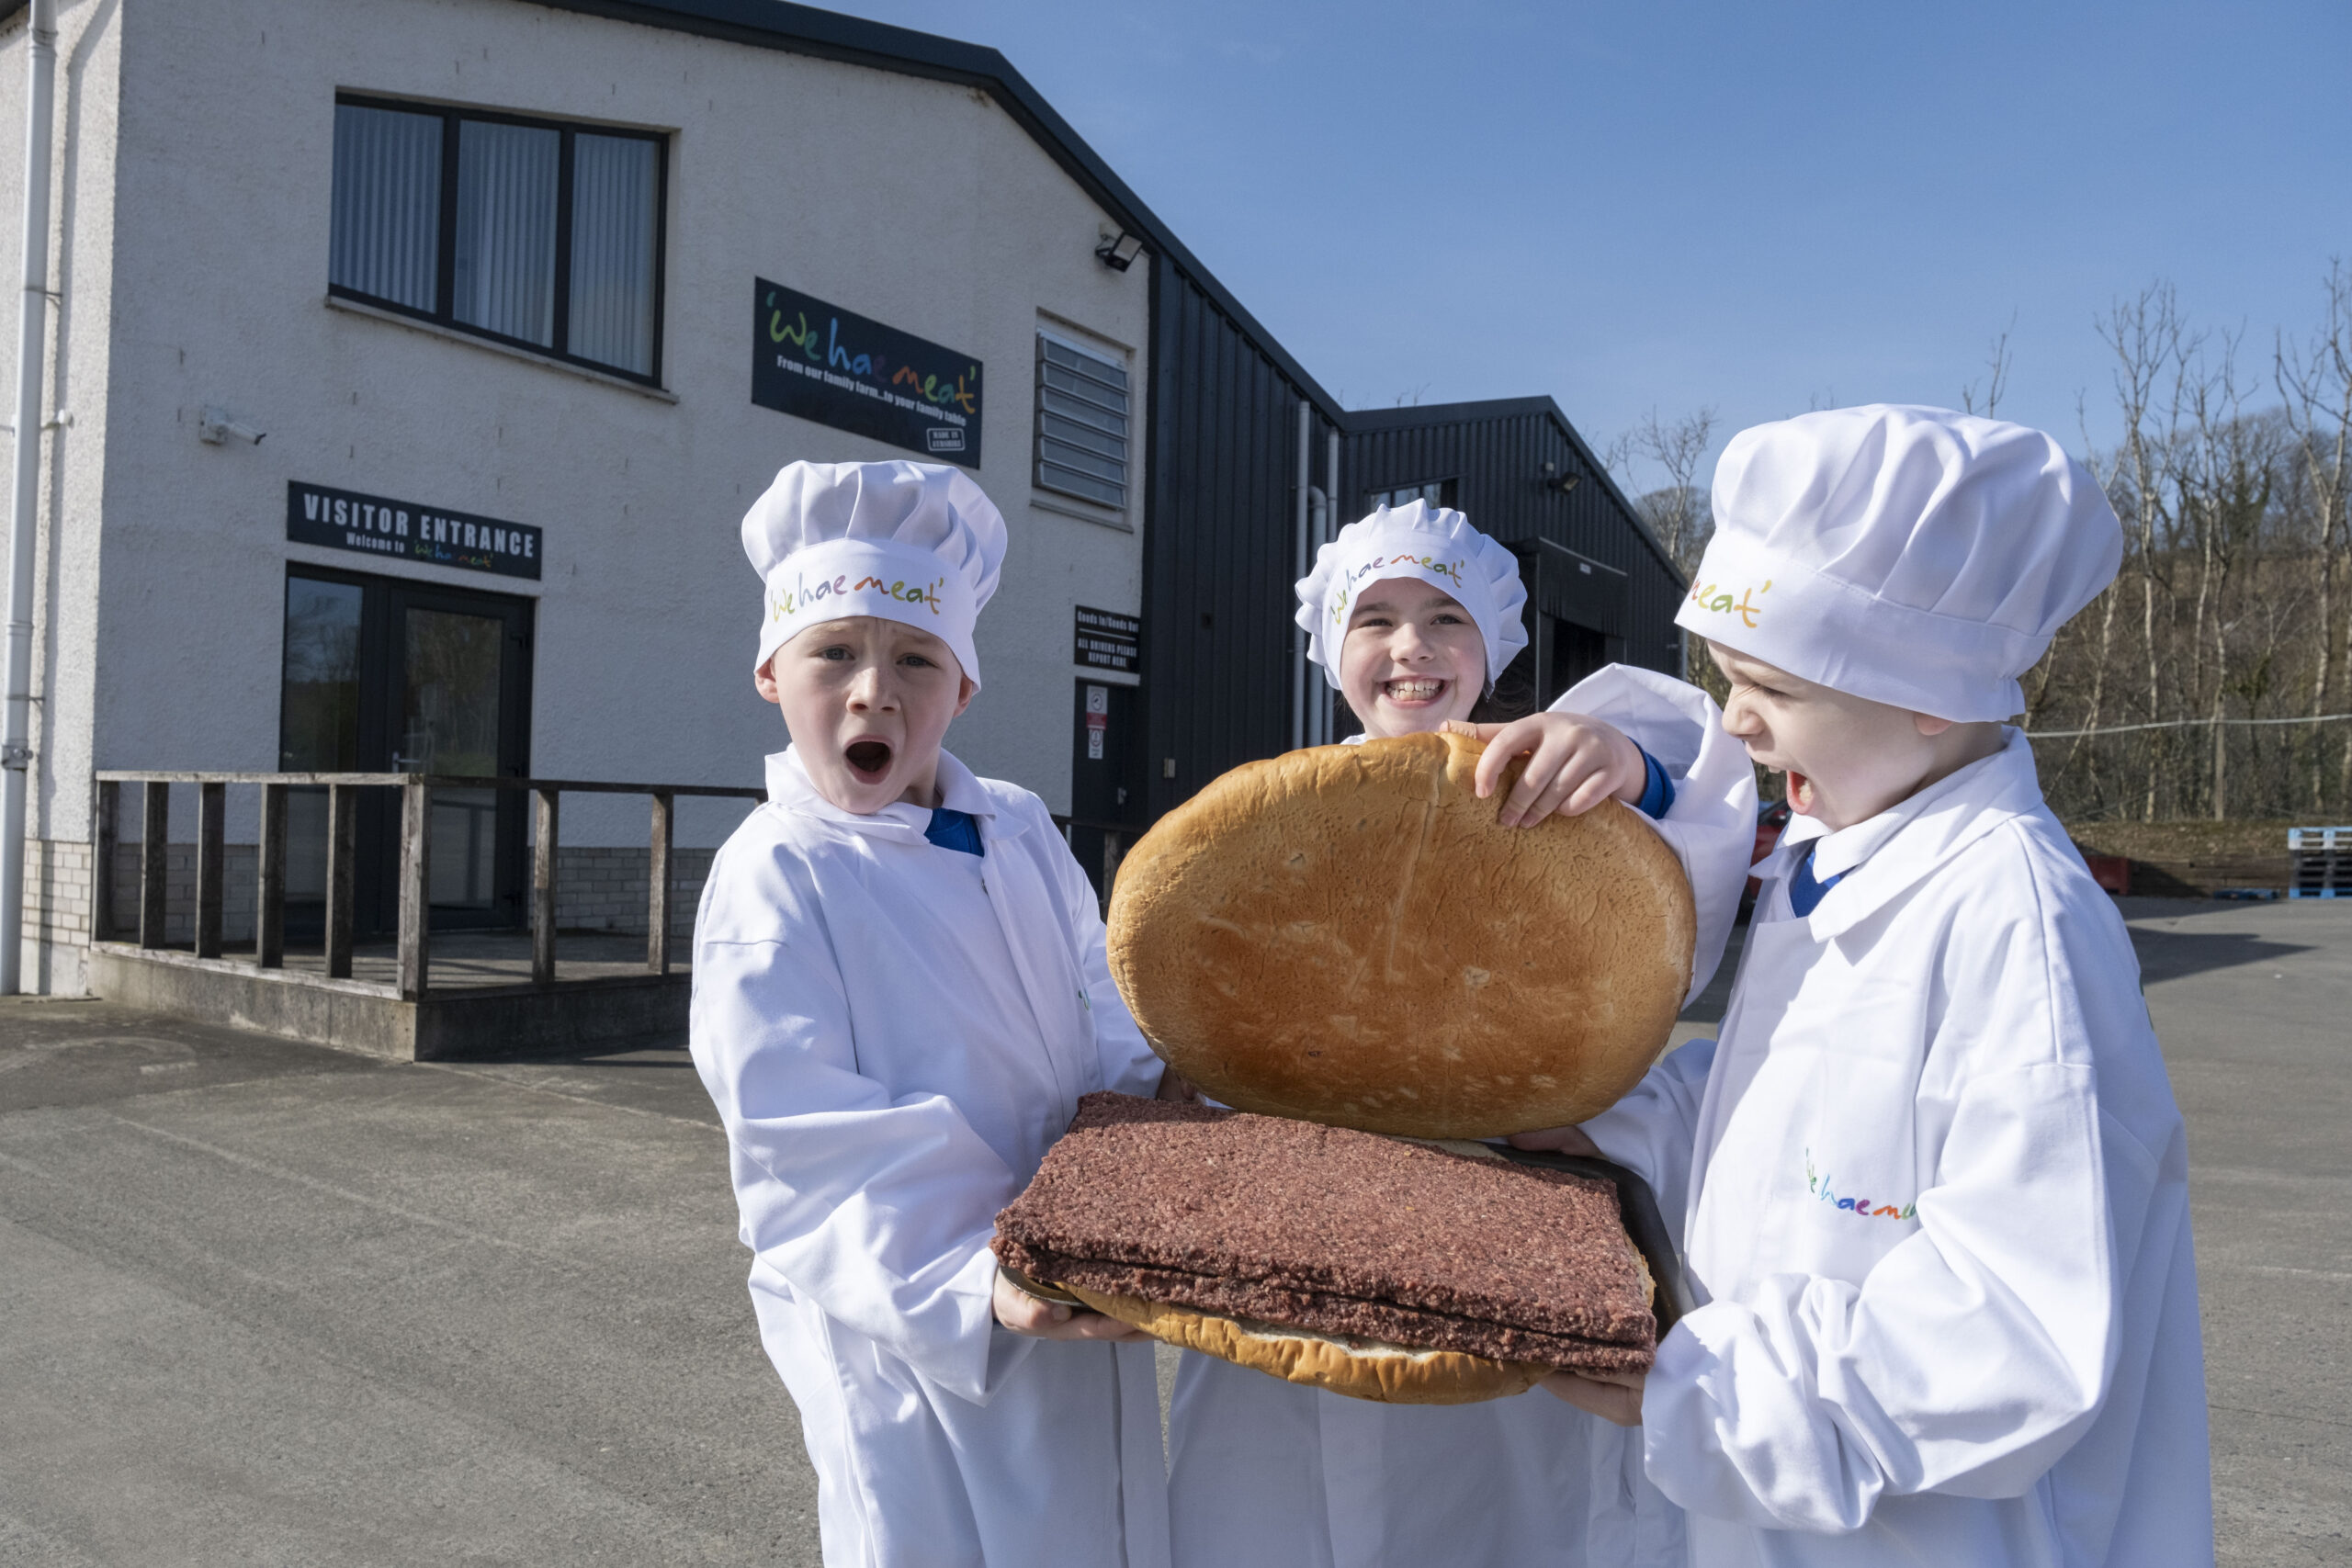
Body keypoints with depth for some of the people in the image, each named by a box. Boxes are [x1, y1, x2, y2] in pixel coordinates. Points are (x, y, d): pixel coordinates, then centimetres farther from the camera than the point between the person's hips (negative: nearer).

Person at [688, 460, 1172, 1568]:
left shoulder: (1022, 832, 3)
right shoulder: (777, 877, -14)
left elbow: (1107, 1029, 6)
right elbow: (807, 1150, -20)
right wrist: (966, 1284, -32)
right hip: (910, 1340, -6)